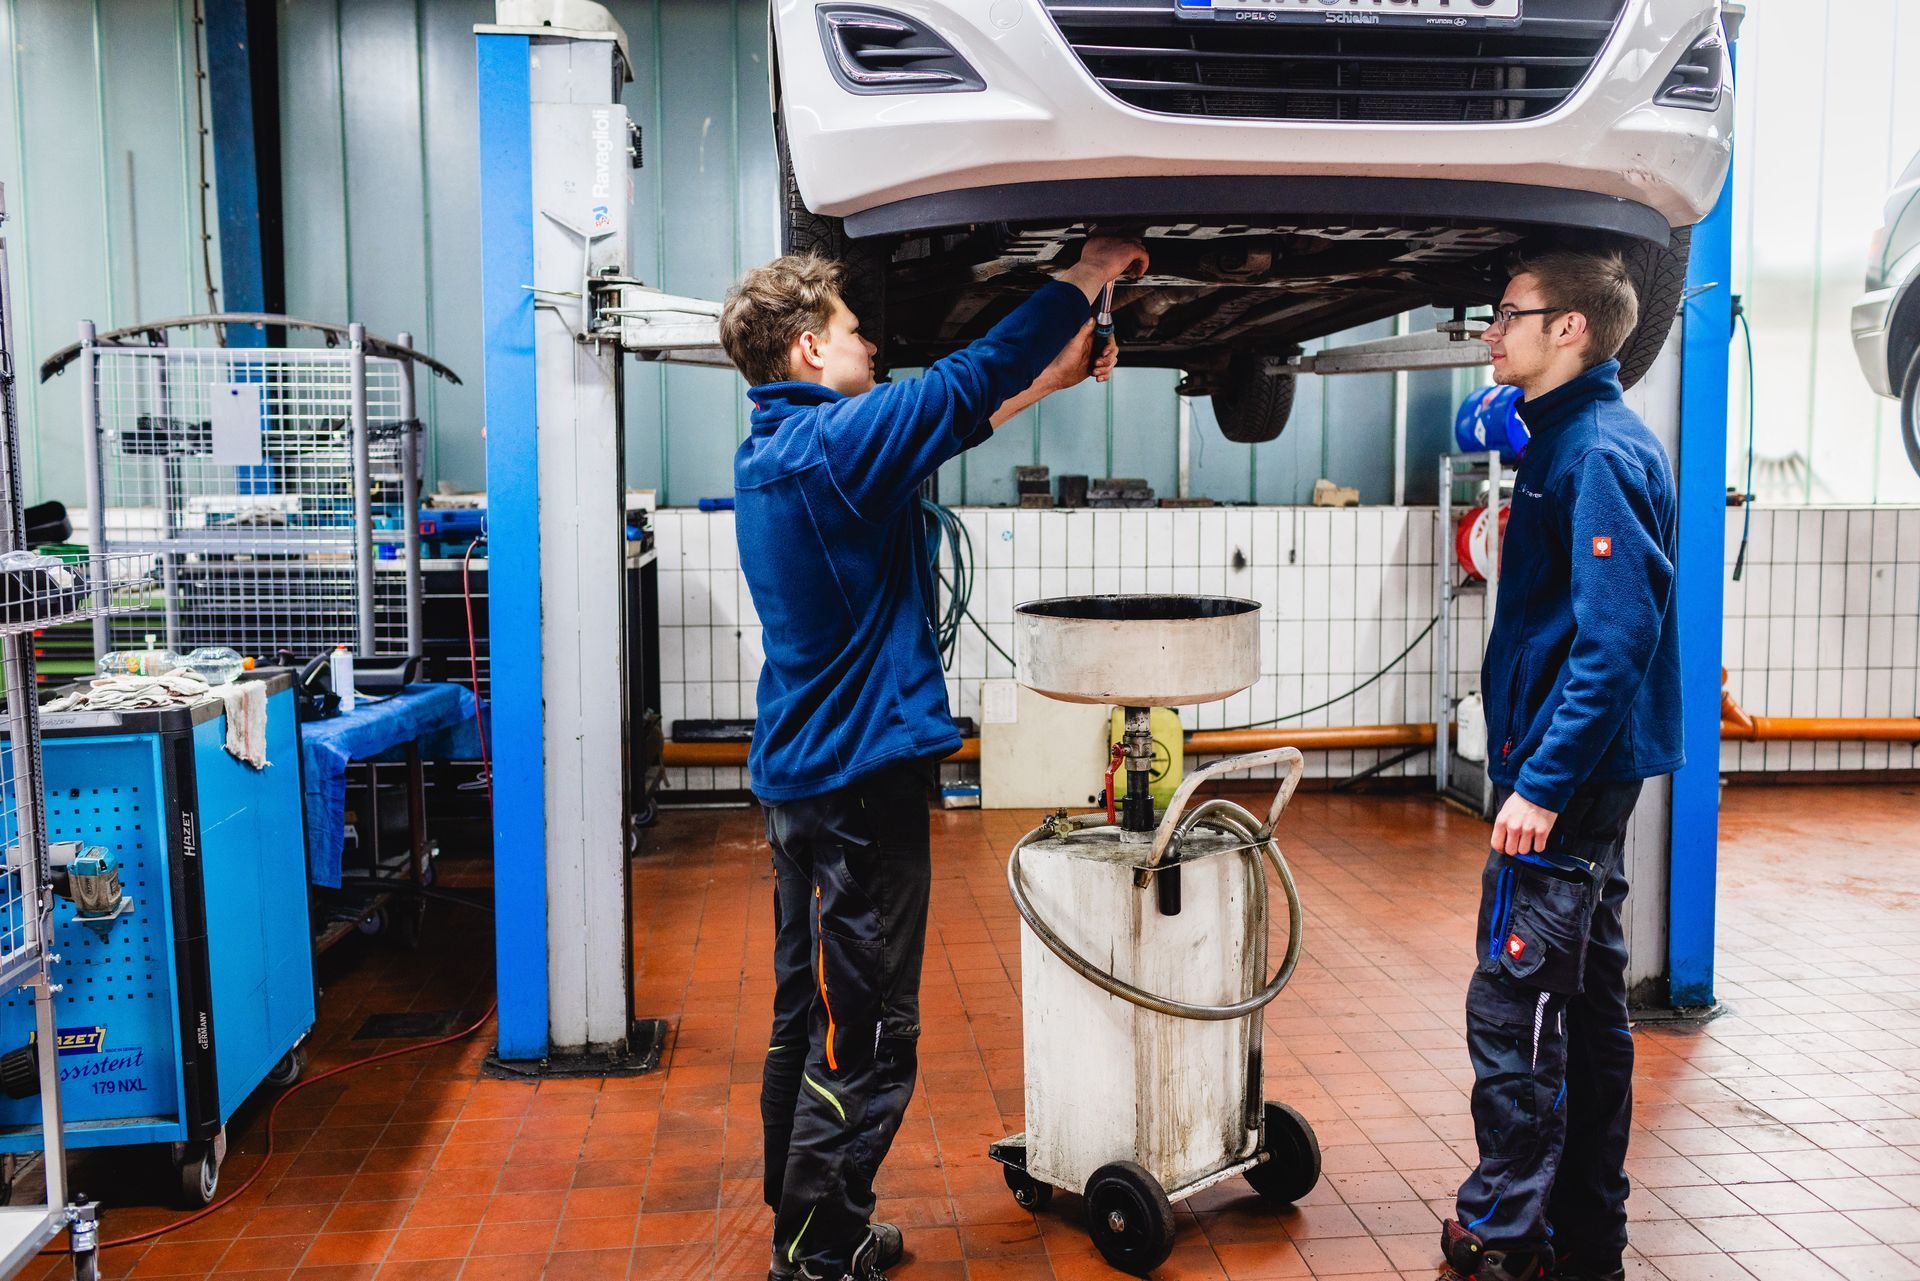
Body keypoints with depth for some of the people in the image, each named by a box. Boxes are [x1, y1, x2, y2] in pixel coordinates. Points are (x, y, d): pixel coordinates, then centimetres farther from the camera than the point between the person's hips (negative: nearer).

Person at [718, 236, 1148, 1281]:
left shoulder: (773, 452, 13)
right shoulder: (832, 441, -17)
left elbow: (945, 421, 21)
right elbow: (963, 383, -15)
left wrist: (1043, 383, 22)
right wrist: (1080, 281, -2)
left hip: (803, 772, 10)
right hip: (859, 775, -10)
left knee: (810, 1019, 19)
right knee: (865, 1039, -1)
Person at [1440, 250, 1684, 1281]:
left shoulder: (1598, 450, -16)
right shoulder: (1570, 439, 14)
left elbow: (1616, 637, -24)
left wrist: (1541, 783, -25)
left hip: (1565, 778, -10)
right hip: (1585, 774, 10)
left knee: (1513, 1003, -4)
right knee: (1586, 1002, 16)